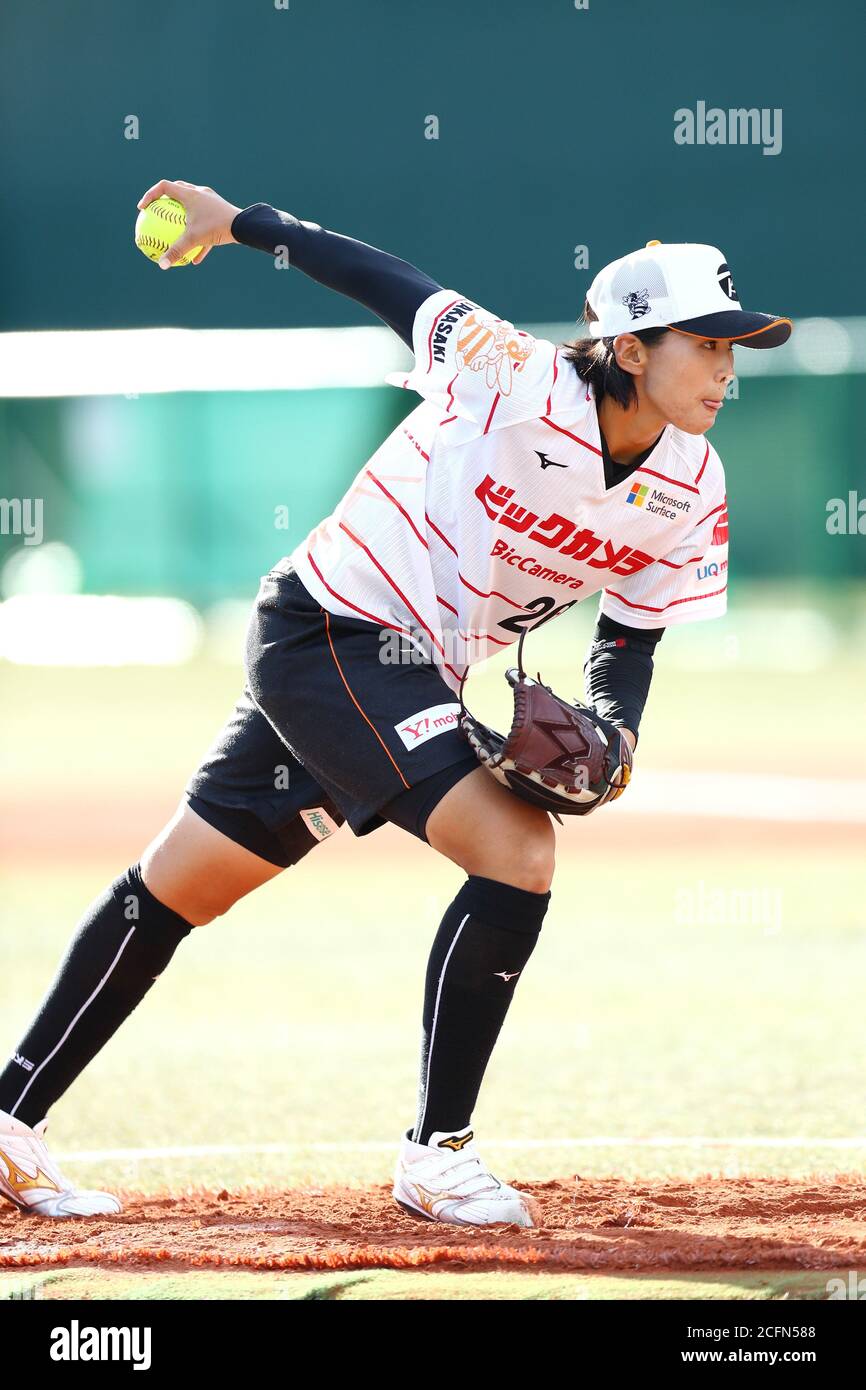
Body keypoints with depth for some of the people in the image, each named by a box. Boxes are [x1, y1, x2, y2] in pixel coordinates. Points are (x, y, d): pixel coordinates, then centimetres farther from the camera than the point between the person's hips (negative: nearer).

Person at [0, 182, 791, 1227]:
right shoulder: (514, 381, -24)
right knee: (517, 849, -21)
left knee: (177, 887, 14)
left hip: (413, 680, 7)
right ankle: (436, 1154, -10)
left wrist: (611, 732, -13)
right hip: (330, 629, -7)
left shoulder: (694, 492, -4)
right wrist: (237, 221, -4)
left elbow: (630, 637, 7)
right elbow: (390, 283, -11)